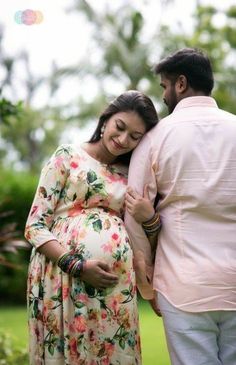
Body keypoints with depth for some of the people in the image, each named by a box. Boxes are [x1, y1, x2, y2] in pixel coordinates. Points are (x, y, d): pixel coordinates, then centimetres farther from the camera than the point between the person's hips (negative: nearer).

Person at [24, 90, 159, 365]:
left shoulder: (130, 175, 15)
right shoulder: (68, 156, 4)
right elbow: (35, 226, -3)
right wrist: (78, 266, -15)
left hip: (116, 282, 4)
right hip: (63, 276, -3)